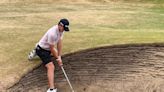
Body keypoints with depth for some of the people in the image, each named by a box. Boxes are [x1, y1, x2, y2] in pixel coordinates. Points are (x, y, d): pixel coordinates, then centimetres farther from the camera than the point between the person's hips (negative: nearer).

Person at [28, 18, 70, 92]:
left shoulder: (61, 30, -10)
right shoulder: (52, 33, -35)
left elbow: (59, 43, -8)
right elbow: (52, 48, -24)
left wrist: (59, 56, -11)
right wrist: (58, 58, -13)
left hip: (48, 48, 9)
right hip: (42, 49, -9)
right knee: (51, 67, -26)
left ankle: (36, 52, 57)